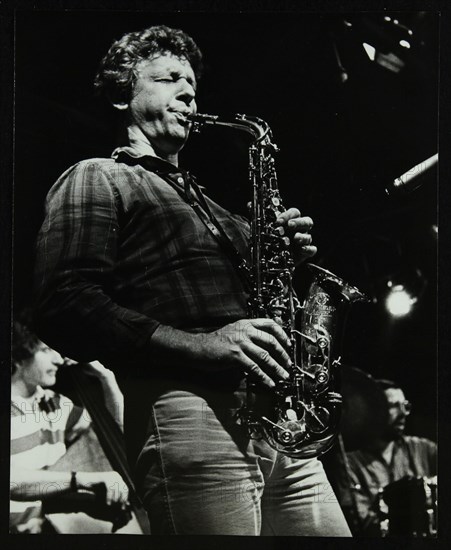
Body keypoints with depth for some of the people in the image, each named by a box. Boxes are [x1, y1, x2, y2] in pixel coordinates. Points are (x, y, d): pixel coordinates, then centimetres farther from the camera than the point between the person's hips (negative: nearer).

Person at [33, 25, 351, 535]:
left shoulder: (208, 204, 30)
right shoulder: (96, 179, 7)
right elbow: (65, 306, -9)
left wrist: (286, 255, 11)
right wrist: (199, 344, -18)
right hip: (188, 413, -7)